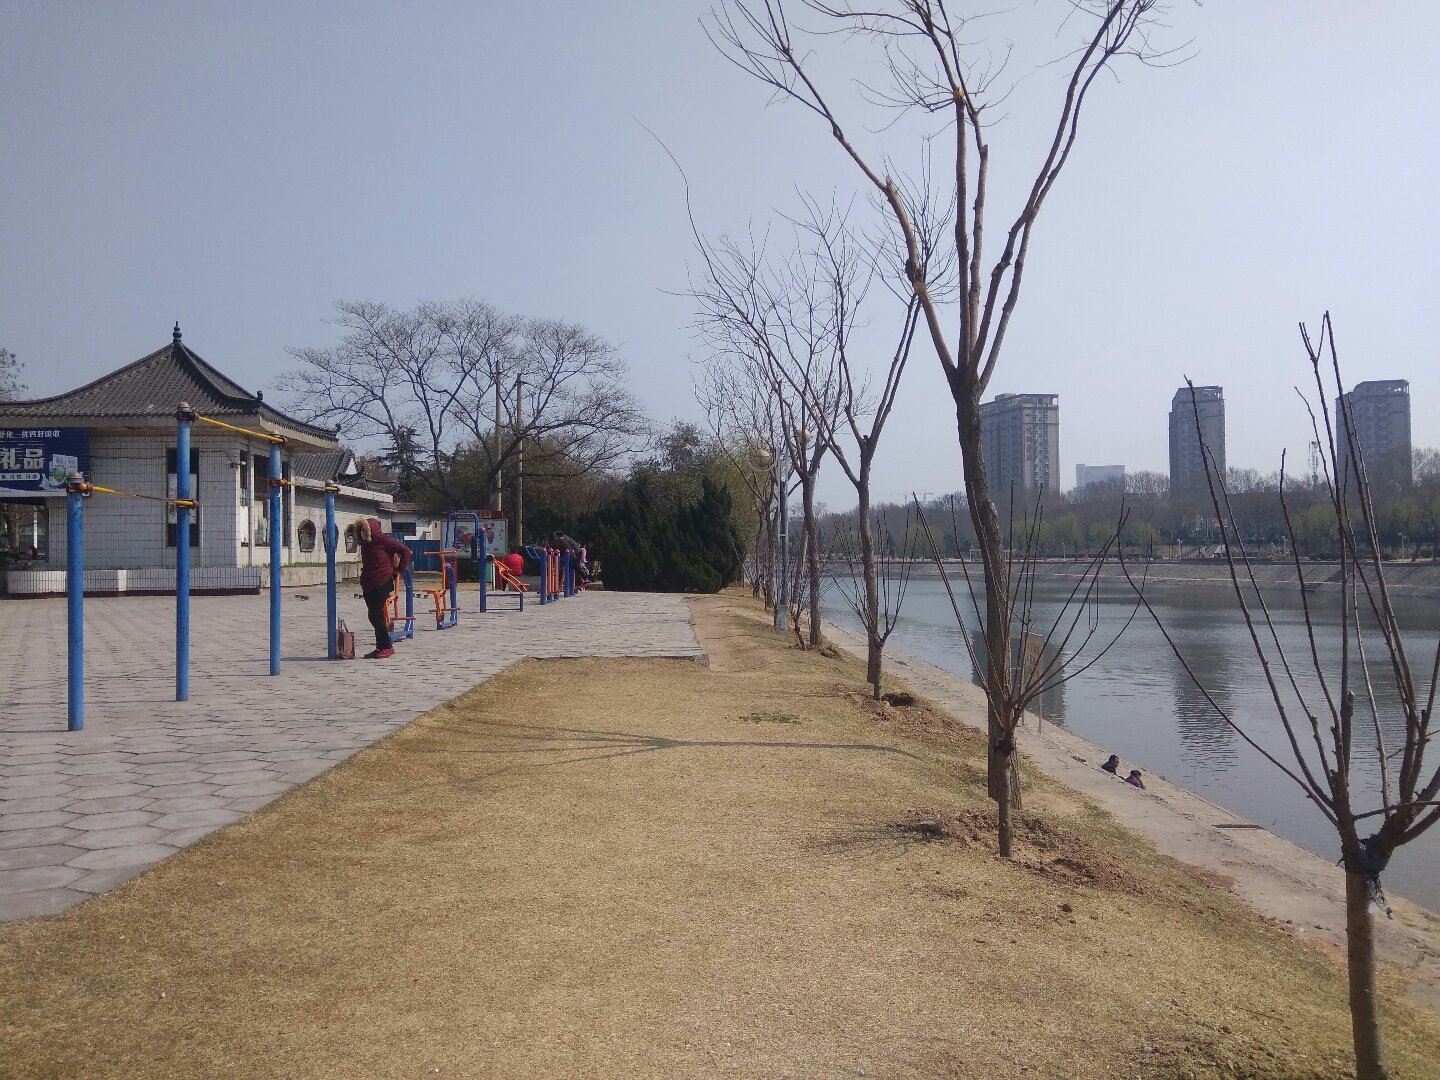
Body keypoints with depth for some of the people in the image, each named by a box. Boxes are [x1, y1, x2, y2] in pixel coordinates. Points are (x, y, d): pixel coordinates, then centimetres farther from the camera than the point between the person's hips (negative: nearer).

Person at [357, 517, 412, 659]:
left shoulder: (383, 540, -8)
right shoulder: (365, 544, 17)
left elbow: (405, 551, -10)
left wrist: (399, 570, -8)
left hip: (382, 583, -8)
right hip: (368, 585, 8)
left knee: (376, 615, -9)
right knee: (373, 616, 8)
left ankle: (387, 647, -2)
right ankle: (381, 647, 14)